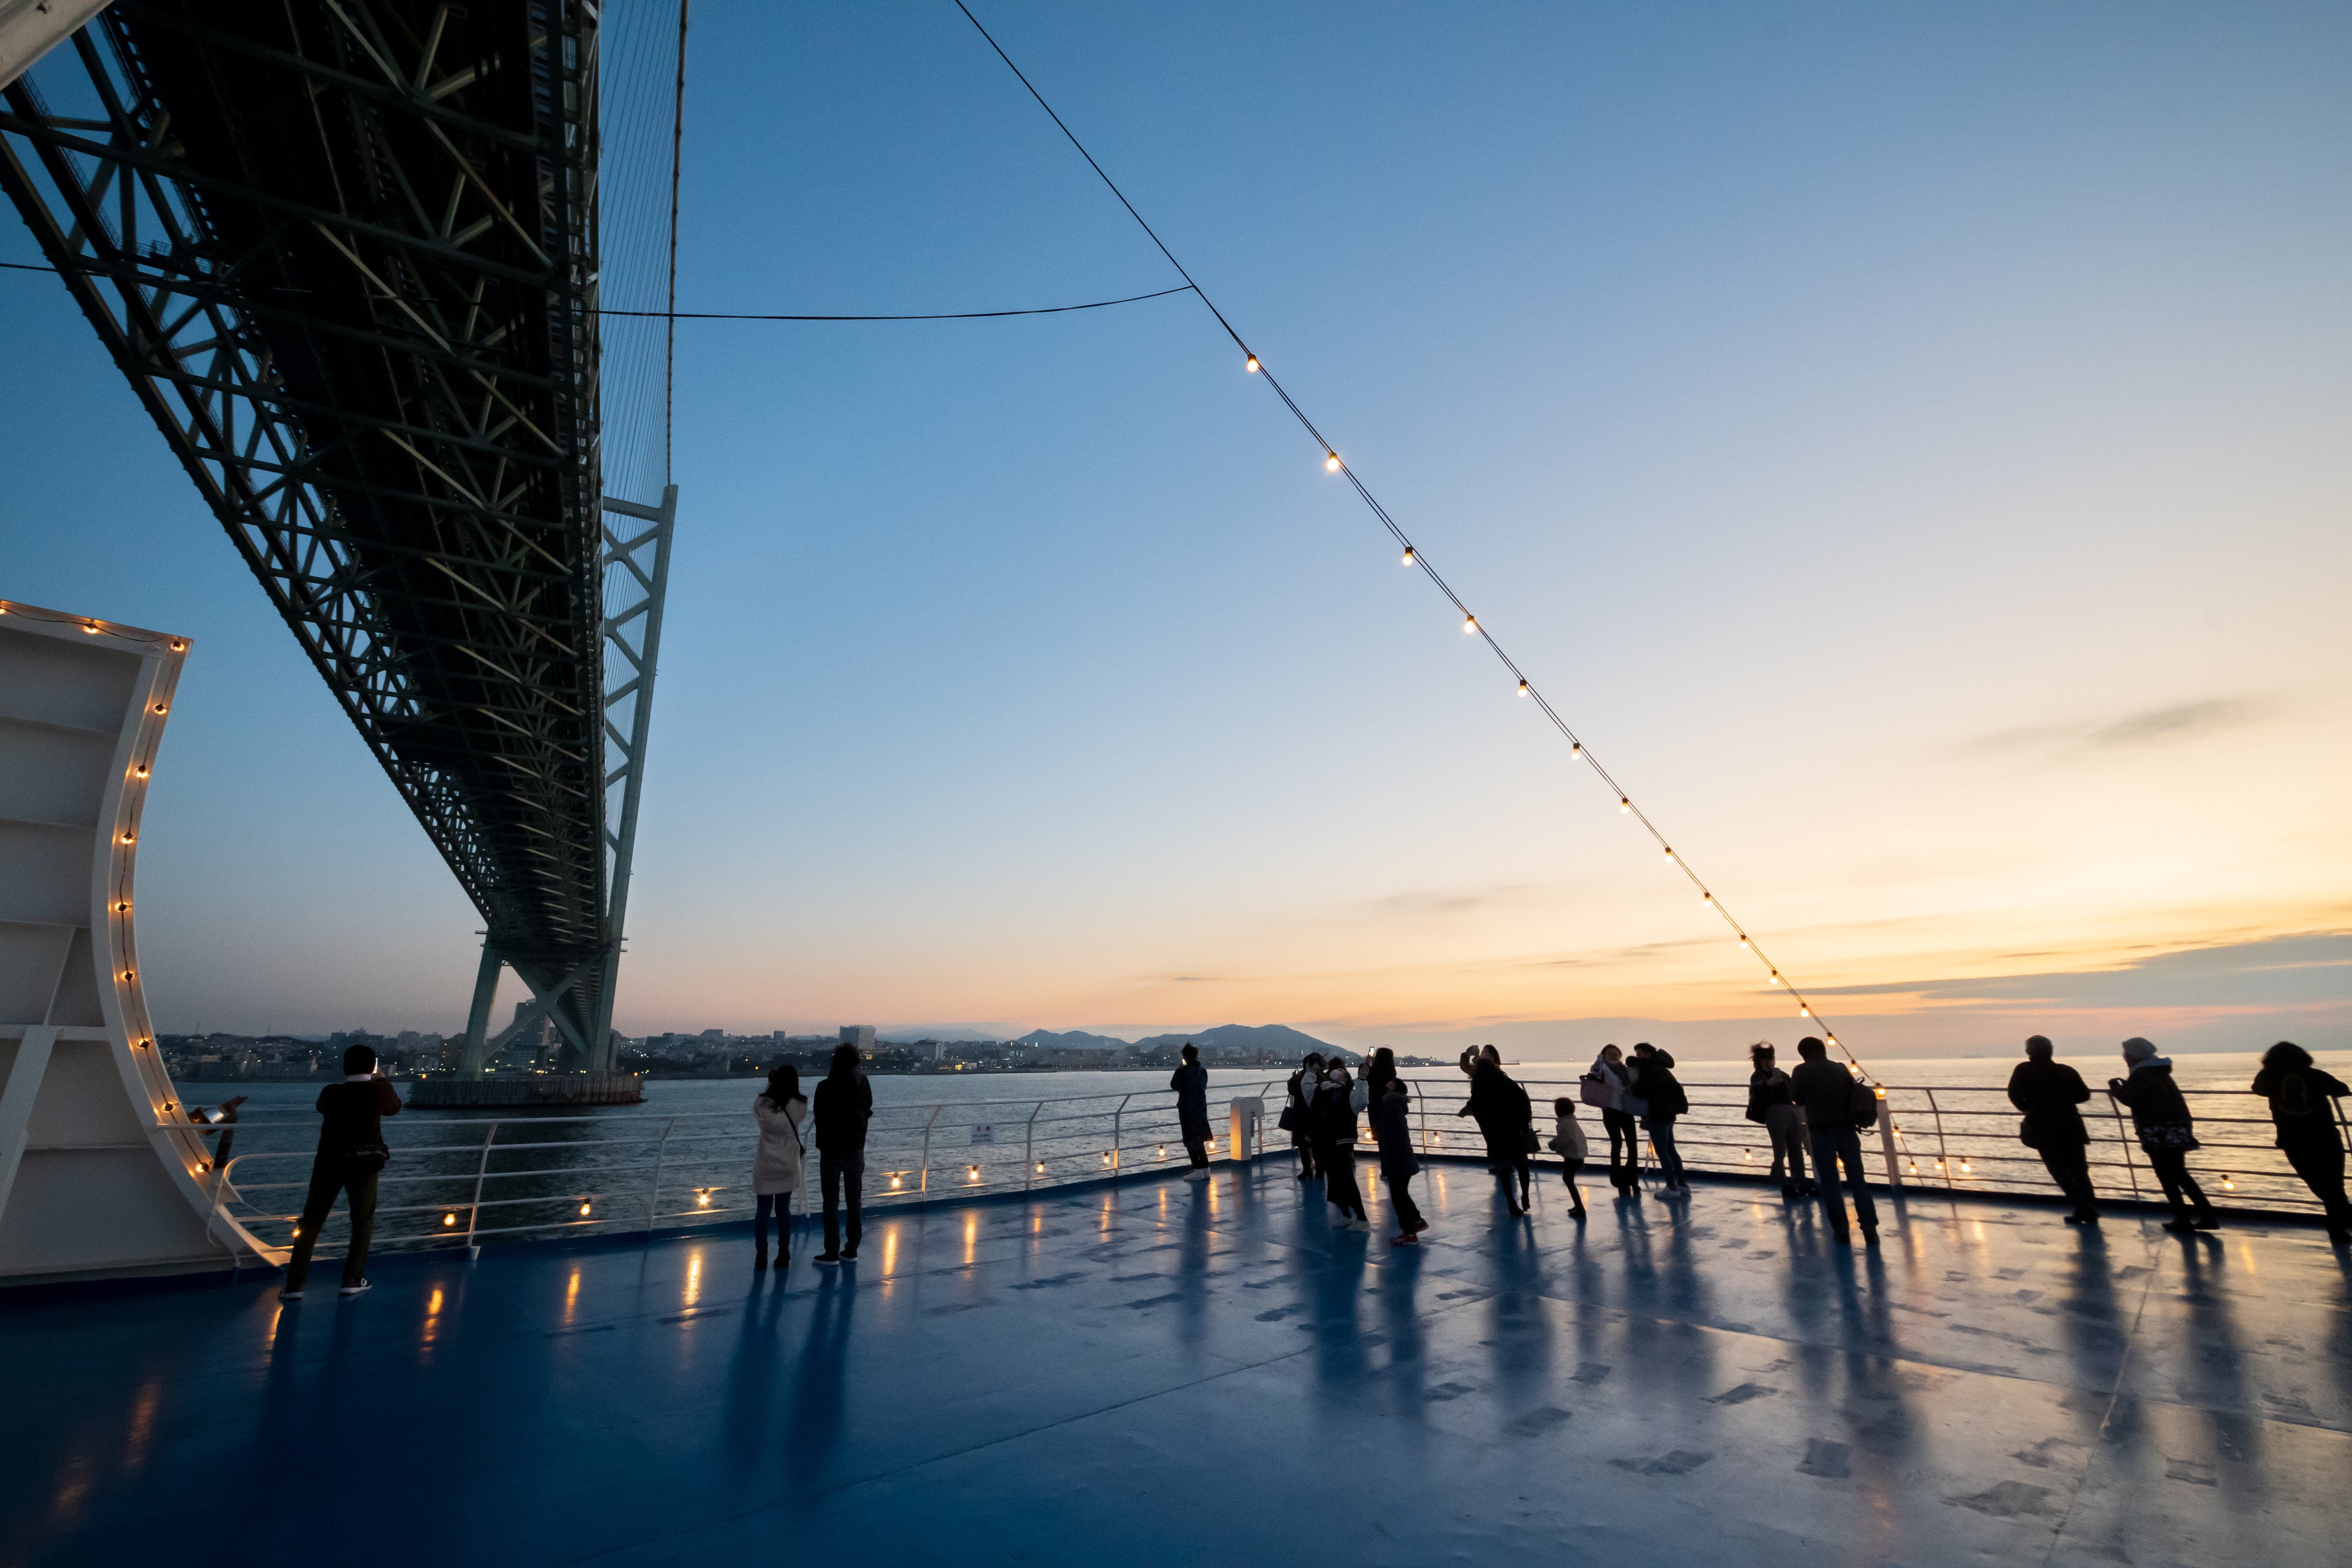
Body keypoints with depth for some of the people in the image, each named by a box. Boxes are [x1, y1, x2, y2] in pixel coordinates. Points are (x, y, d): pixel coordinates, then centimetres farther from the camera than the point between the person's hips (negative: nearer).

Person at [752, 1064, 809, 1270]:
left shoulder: (761, 1104, -15)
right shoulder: (800, 1106, -13)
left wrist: (771, 1083, 7)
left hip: (765, 1165, -1)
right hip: (789, 1165, 1)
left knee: (763, 1211, 9)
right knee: (783, 1210, 13)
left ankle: (761, 1256, 13)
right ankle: (783, 1256, 19)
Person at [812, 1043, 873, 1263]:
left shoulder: (825, 1087, -16)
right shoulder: (863, 1084, -5)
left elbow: (819, 1117, -6)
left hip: (831, 1150, -3)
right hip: (856, 1150, 3)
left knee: (832, 1202, 5)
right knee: (855, 1200, 12)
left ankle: (832, 1253, 7)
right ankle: (851, 1251, 17)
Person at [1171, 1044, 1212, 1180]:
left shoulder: (1183, 1071, -16)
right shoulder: (1203, 1071, 3)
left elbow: (1174, 1085, -3)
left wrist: (1178, 1069, 5)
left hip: (1187, 1109, -7)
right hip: (1201, 1108, 7)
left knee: (1191, 1141, 1)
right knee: (1199, 1140, 16)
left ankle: (1198, 1170, 0)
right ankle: (1205, 1169, 19)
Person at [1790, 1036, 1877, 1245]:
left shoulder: (1802, 1071, -4)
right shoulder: (1841, 1069, 8)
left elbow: (1798, 1100, 3)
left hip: (1821, 1132, -3)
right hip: (1847, 1130, 3)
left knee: (1829, 1183, 4)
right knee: (1857, 1180, 9)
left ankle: (1841, 1230, 4)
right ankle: (1870, 1229, 6)